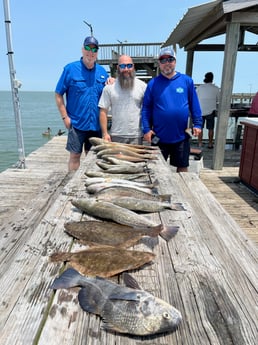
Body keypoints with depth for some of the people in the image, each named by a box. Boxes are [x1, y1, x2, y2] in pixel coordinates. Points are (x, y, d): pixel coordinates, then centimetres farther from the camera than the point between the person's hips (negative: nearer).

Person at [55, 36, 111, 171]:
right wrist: (65, 117, -9)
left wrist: (111, 82, -4)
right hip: (77, 123, -4)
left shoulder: (102, 71, 9)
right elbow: (59, 94, -2)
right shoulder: (70, 69, -3)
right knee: (75, 155, 3)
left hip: (96, 124, 4)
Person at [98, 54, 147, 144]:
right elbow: (103, 111, 2)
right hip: (116, 136, 0)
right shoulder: (109, 87, 3)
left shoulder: (143, 86, 4)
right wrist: (105, 133, -5)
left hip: (136, 136, 0)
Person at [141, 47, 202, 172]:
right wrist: (147, 129, -8)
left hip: (181, 136, 1)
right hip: (159, 137, 0)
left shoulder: (186, 80, 1)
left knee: (182, 167, 14)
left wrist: (197, 124, -3)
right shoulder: (153, 83, 1)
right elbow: (146, 108, 0)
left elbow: (194, 105, 4)